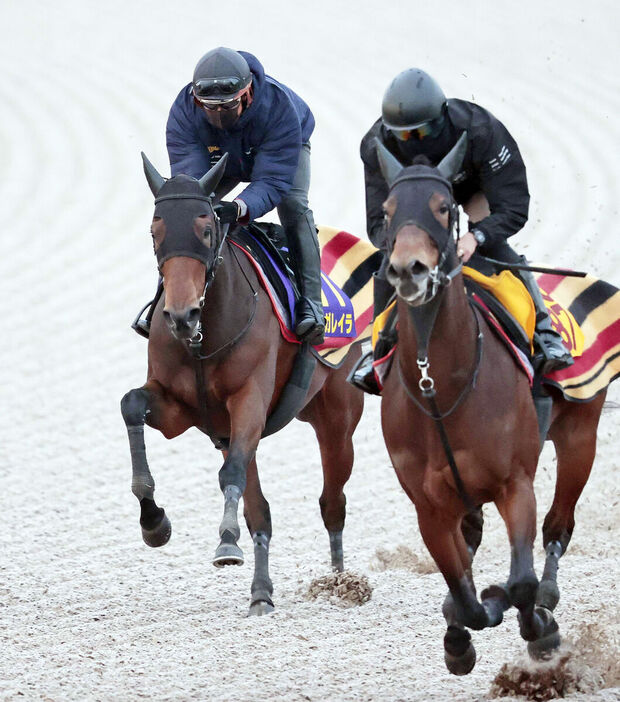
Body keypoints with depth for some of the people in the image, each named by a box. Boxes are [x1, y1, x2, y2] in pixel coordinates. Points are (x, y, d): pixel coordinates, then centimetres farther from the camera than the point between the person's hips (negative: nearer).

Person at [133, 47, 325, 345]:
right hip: (219, 159, 3)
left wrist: (239, 209, -67)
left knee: (293, 205, -29)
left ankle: (310, 301, -30)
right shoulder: (183, 111, -36)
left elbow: (272, 181, -47)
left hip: (283, 150, -3)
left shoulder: (279, 106, -44)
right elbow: (188, 175, -38)